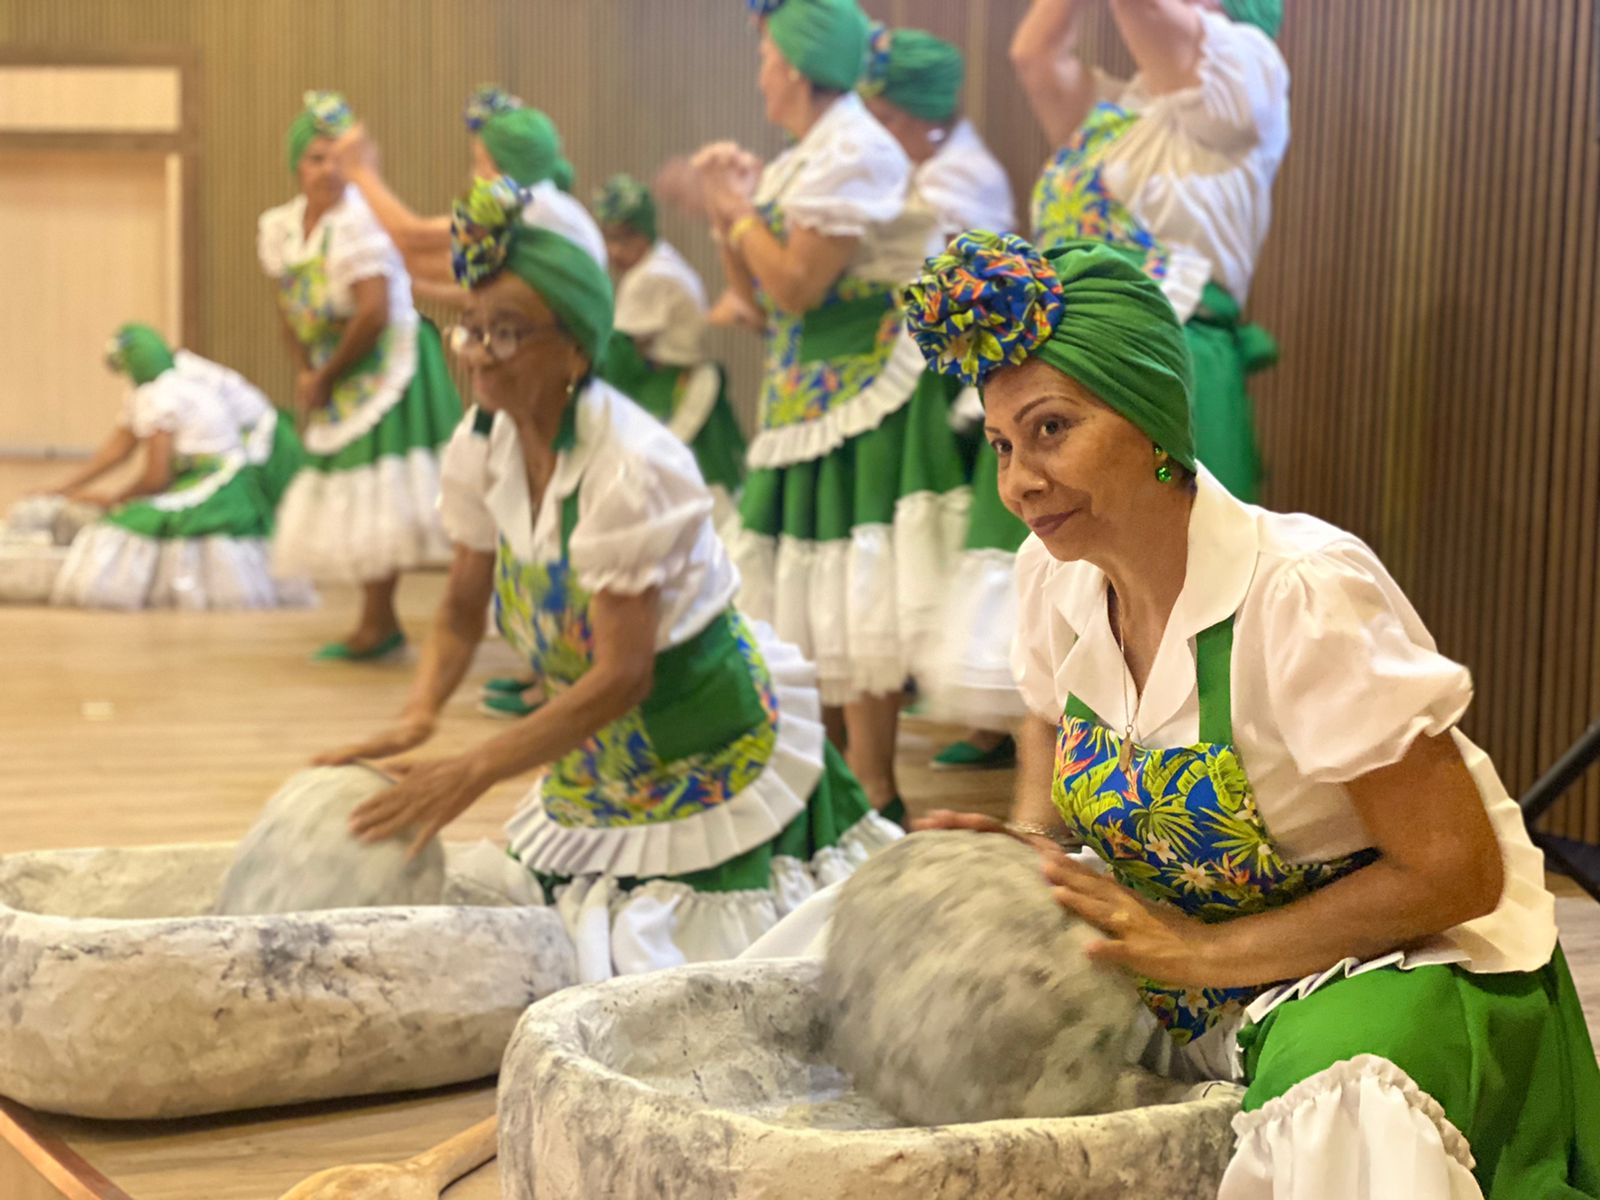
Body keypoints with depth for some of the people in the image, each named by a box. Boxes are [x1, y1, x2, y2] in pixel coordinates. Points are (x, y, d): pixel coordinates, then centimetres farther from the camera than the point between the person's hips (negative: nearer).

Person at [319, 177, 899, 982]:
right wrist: (418, 718, -16)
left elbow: (623, 676, -29)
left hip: (712, 754, -6)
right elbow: (462, 612, 3)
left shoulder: (632, 468, -27)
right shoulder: (484, 443, -5)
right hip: (600, 761, 6)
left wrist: (469, 775, -30)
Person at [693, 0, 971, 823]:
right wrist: (729, 209, 4)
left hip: (866, 399, -10)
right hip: (807, 399, 10)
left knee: (857, 599, -7)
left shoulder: (855, 152, -13)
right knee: (811, 597, 14)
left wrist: (739, 208, -7)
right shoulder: (799, 160, 15)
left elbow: (798, 287, -20)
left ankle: (875, 795, 0)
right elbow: (756, 293, 16)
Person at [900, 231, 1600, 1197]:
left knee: (1344, 1120, -38)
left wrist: (1203, 953, -20)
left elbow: (1455, 872, -21)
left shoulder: (1305, 592, -25)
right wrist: (1029, 848, -2)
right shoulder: (1054, 576, -5)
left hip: (1399, 967, -7)